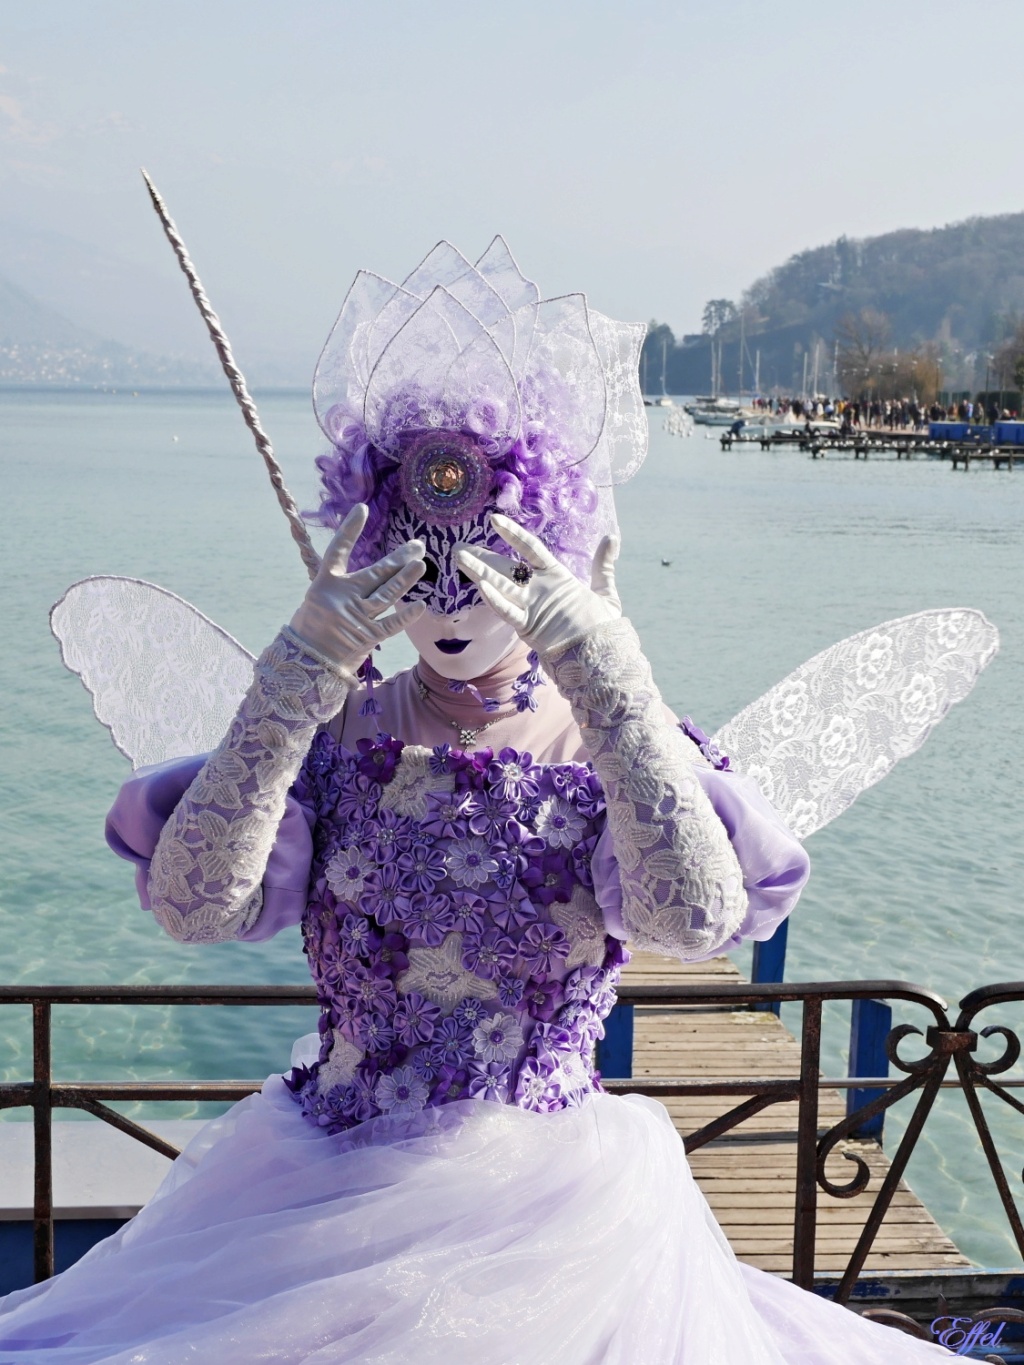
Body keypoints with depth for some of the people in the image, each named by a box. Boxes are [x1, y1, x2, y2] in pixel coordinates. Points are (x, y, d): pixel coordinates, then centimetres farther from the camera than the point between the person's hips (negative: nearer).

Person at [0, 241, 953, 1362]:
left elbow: (699, 918, -24)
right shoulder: (332, 730, -2)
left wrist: (608, 679, -28)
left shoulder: (615, 744, -5)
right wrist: (300, 676, -23)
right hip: (317, 1189, 1)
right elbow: (193, 905, -17)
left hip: (554, 1210, -1)